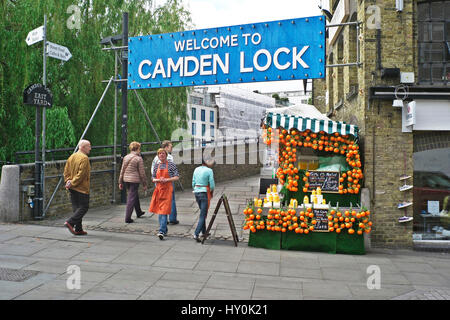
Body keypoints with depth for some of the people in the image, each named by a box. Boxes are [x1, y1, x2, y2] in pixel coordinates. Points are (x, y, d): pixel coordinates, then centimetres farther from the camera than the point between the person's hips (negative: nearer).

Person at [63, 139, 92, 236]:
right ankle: (70, 222, -11)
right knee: (84, 207, 0)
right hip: (82, 188, -8)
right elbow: (81, 174, -20)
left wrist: (68, 181, 3)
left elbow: (66, 171, 11)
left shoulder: (71, 157, 13)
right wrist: (72, 183, -14)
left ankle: (78, 229, 13)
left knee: (77, 208, 11)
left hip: (73, 188, 9)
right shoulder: (84, 158, -13)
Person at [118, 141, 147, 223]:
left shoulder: (126, 157, 7)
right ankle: (127, 218, -1)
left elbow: (122, 170, 10)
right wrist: (144, 184, 0)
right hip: (134, 180, -7)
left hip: (126, 179, 7)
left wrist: (120, 182, 17)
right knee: (131, 198, -1)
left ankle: (139, 212, 40)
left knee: (135, 195, 23)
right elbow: (142, 173, -8)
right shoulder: (139, 159, -10)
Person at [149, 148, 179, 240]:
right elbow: (153, 178, 13)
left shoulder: (171, 164, -1)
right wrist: (159, 180, -8)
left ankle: (161, 231, -17)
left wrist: (166, 179, -15)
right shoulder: (156, 166, 12)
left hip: (168, 189, -5)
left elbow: (177, 177, -2)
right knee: (159, 210, 8)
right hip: (158, 189, 5)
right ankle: (164, 230, 23)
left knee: (164, 210, -13)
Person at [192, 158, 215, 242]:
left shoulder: (196, 169, 6)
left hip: (196, 192, 7)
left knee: (203, 212, 21)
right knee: (203, 215, -3)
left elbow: (193, 183, 9)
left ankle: (204, 232, 29)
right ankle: (196, 234, -13)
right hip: (205, 193, -7)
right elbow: (212, 185, -11)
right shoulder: (209, 171, -11)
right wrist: (212, 193, 7)